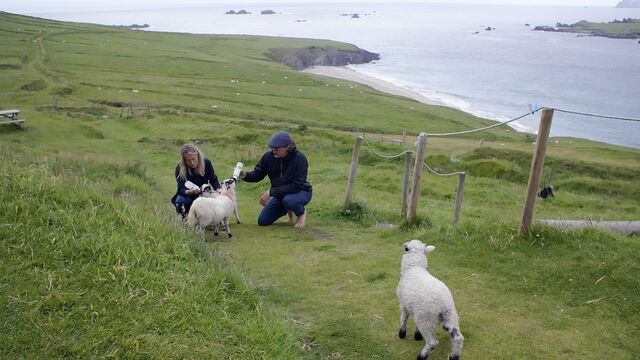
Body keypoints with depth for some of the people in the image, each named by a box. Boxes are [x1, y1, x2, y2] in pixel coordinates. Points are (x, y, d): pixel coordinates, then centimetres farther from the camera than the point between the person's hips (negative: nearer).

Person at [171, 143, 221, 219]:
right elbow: (181, 189, -24)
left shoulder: (206, 163, -13)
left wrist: (218, 189, -23)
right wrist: (190, 192, -46)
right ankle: (185, 217, -1)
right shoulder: (180, 168, -19)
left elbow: (213, 180, -2)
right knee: (180, 202, -36)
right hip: (187, 196, -2)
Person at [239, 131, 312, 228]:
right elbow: (257, 174, -2)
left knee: (288, 200, -39)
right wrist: (245, 175, -26)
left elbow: (296, 185, -29)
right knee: (262, 221, -2)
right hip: (280, 194, 5)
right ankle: (287, 210, 24)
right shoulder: (269, 157, -13)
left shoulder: (299, 158, -26)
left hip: (300, 192, -5)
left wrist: (271, 192, -32)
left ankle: (302, 212, -4)